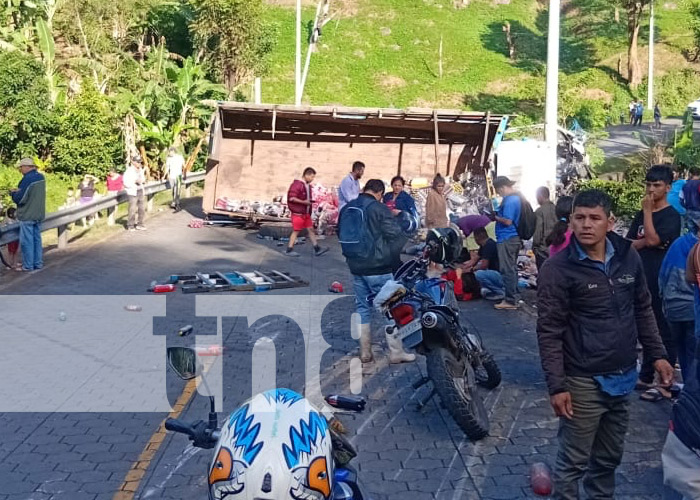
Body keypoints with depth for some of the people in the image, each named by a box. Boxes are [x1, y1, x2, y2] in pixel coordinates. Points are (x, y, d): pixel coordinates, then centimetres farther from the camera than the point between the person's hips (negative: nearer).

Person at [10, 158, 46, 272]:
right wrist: (19, 191, 4)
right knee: (37, 239, 13)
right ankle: (38, 263, 18)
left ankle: (28, 266, 4)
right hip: (39, 214, 8)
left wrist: (13, 193, 0)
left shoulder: (27, 179, -20)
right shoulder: (40, 177, 6)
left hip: (27, 216, -8)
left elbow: (19, 199, -20)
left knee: (26, 241, 0)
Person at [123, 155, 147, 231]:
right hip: (133, 192, -7)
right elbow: (126, 182, -16)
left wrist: (143, 181, 6)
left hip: (141, 191, 7)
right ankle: (130, 225, 5)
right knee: (133, 209, -6)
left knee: (142, 208, 8)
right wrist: (135, 182, -23)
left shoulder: (141, 170, 13)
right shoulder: (129, 171, -11)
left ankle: (140, 224, 20)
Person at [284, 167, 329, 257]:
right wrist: (303, 202, -22)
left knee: (311, 229, 8)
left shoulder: (308, 185, 12)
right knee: (296, 231, -2)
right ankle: (289, 250, 8)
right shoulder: (297, 185, -17)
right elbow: (291, 198, -22)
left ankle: (317, 249, 10)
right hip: (298, 213, -9)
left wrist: (309, 201, 6)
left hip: (306, 213, 9)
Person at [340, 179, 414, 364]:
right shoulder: (379, 209, -14)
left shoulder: (347, 209, 8)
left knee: (362, 308, 14)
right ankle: (396, 352, 7)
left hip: (356, 267, 7)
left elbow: (341, 235, 18)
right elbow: (397, 236, -15)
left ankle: (365, 352, 17)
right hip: (378, 268, -7)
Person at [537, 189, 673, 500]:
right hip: (583, 382, -5)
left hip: (622, 378, 5)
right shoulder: (557, 269, -13)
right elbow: (549, 332, -13)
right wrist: (556, 385, -16)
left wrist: (656, 354, 11)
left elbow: (642, 310, 14)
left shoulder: (628, 256, 3)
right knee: (573, 462, 3)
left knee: (609, 457, 18)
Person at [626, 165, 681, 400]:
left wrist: (647, 211, -14)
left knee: (664, 333, -2)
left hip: (661, 283, -7)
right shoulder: (641, 214, 13)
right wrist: (645, 242, -11)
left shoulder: (671, 216, -8)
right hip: (642, 280, 7)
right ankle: (646, 377, 23)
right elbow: (628, 245, 8)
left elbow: (652, 239, -21)